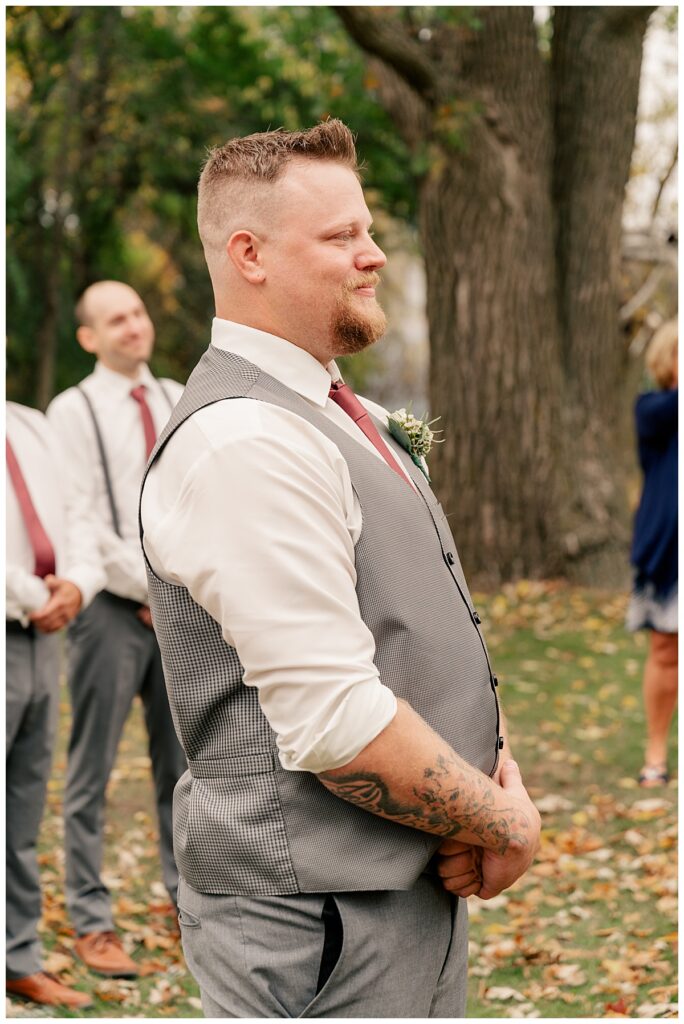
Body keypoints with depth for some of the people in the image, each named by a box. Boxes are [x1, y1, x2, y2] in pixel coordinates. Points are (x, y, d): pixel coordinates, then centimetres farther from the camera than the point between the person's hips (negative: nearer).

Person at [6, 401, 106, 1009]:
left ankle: (20, 962, 21)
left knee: (24, 814, 13)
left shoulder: (34, 428, 16)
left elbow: (75, 522, 13)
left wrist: (76, 585, -6)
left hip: (42, 638, 7)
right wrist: (34, 597, -13)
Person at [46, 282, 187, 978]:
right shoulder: (74, 411, -3)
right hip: (113, 608, -5)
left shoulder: (181, 404, 13)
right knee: (92, 770, -1)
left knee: (184, 763, 11)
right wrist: (150, 589, -10)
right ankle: (92, 924, 6)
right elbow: (81, 523, -10)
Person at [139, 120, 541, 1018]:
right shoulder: (243, 441, -19)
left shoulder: (342, 418, 13)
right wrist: (506, 824, -13)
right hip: (322, 925, -9)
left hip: (421, 891, 9)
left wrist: (501, 772, -2)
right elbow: (336, 724, -25)